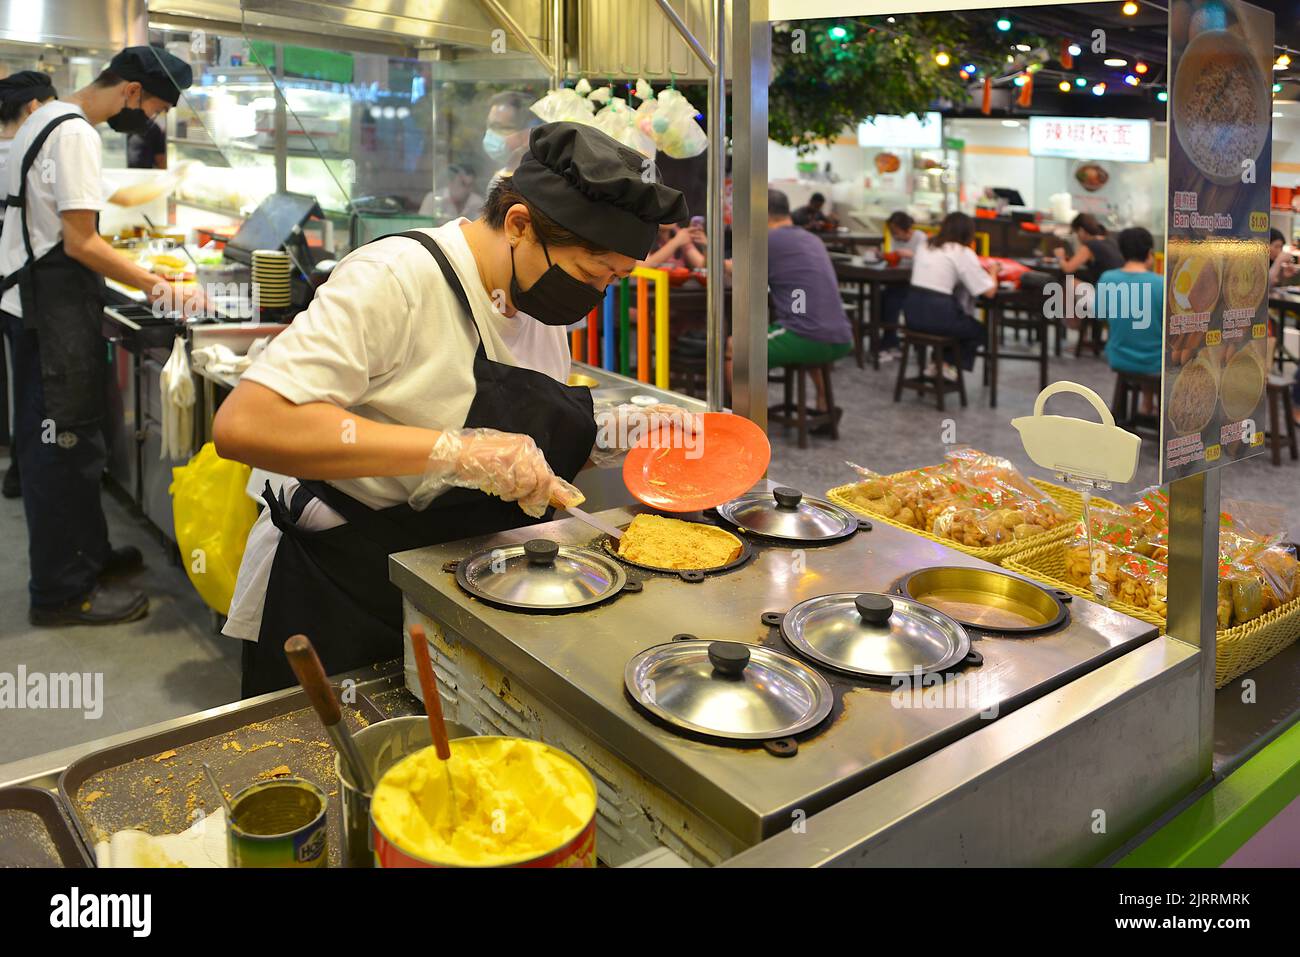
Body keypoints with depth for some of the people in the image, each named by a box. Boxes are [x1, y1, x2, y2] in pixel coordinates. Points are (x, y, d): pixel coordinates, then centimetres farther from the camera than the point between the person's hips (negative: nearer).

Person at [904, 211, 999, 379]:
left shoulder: (924, 245, 14)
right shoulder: (963, 253, -4)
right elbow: (989, 291, -5)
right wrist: (993, 272, 17)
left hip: (911, 311, 6)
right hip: (936, 315, -6)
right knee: (979, 329, 24)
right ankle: (946, 364, 17)